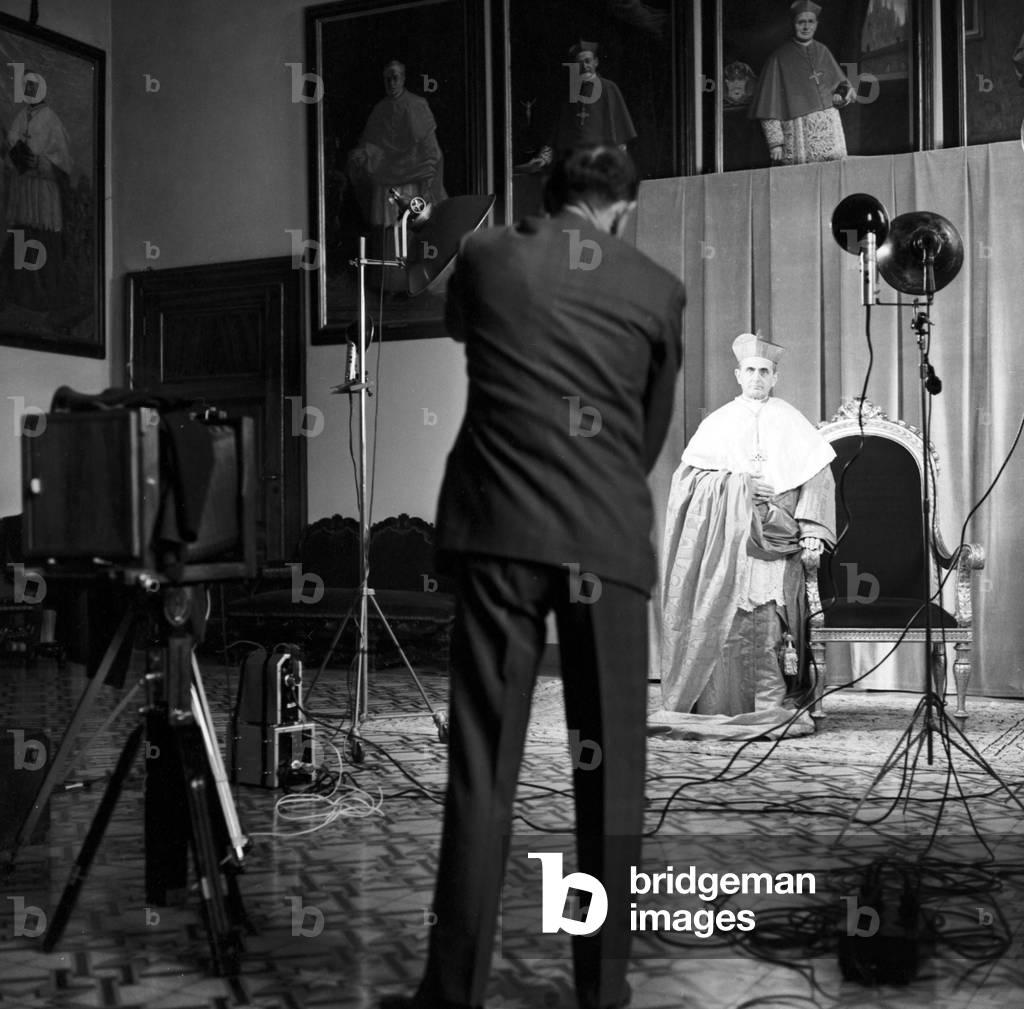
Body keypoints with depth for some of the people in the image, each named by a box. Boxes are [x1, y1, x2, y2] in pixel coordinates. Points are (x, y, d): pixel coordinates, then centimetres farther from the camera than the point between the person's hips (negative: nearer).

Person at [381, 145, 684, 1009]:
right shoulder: (658, 290, 8)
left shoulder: (484, 259, 9)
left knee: (483, 765, 1)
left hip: (501, 531, 0)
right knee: (612, 768, 7)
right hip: (610, 542, 0)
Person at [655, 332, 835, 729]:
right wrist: (734, 482, -5)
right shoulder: (717, 422, 15)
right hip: (724, 538, 1)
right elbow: (687, 476, 11)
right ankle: (720, 704, -2)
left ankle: (769, 706, -11)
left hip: (772, 535, -1)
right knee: (721, 617, -7)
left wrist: (811, 530, -5)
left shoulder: (789, 421, 11)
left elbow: (817, 476, 6)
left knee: (765, 617, -13)